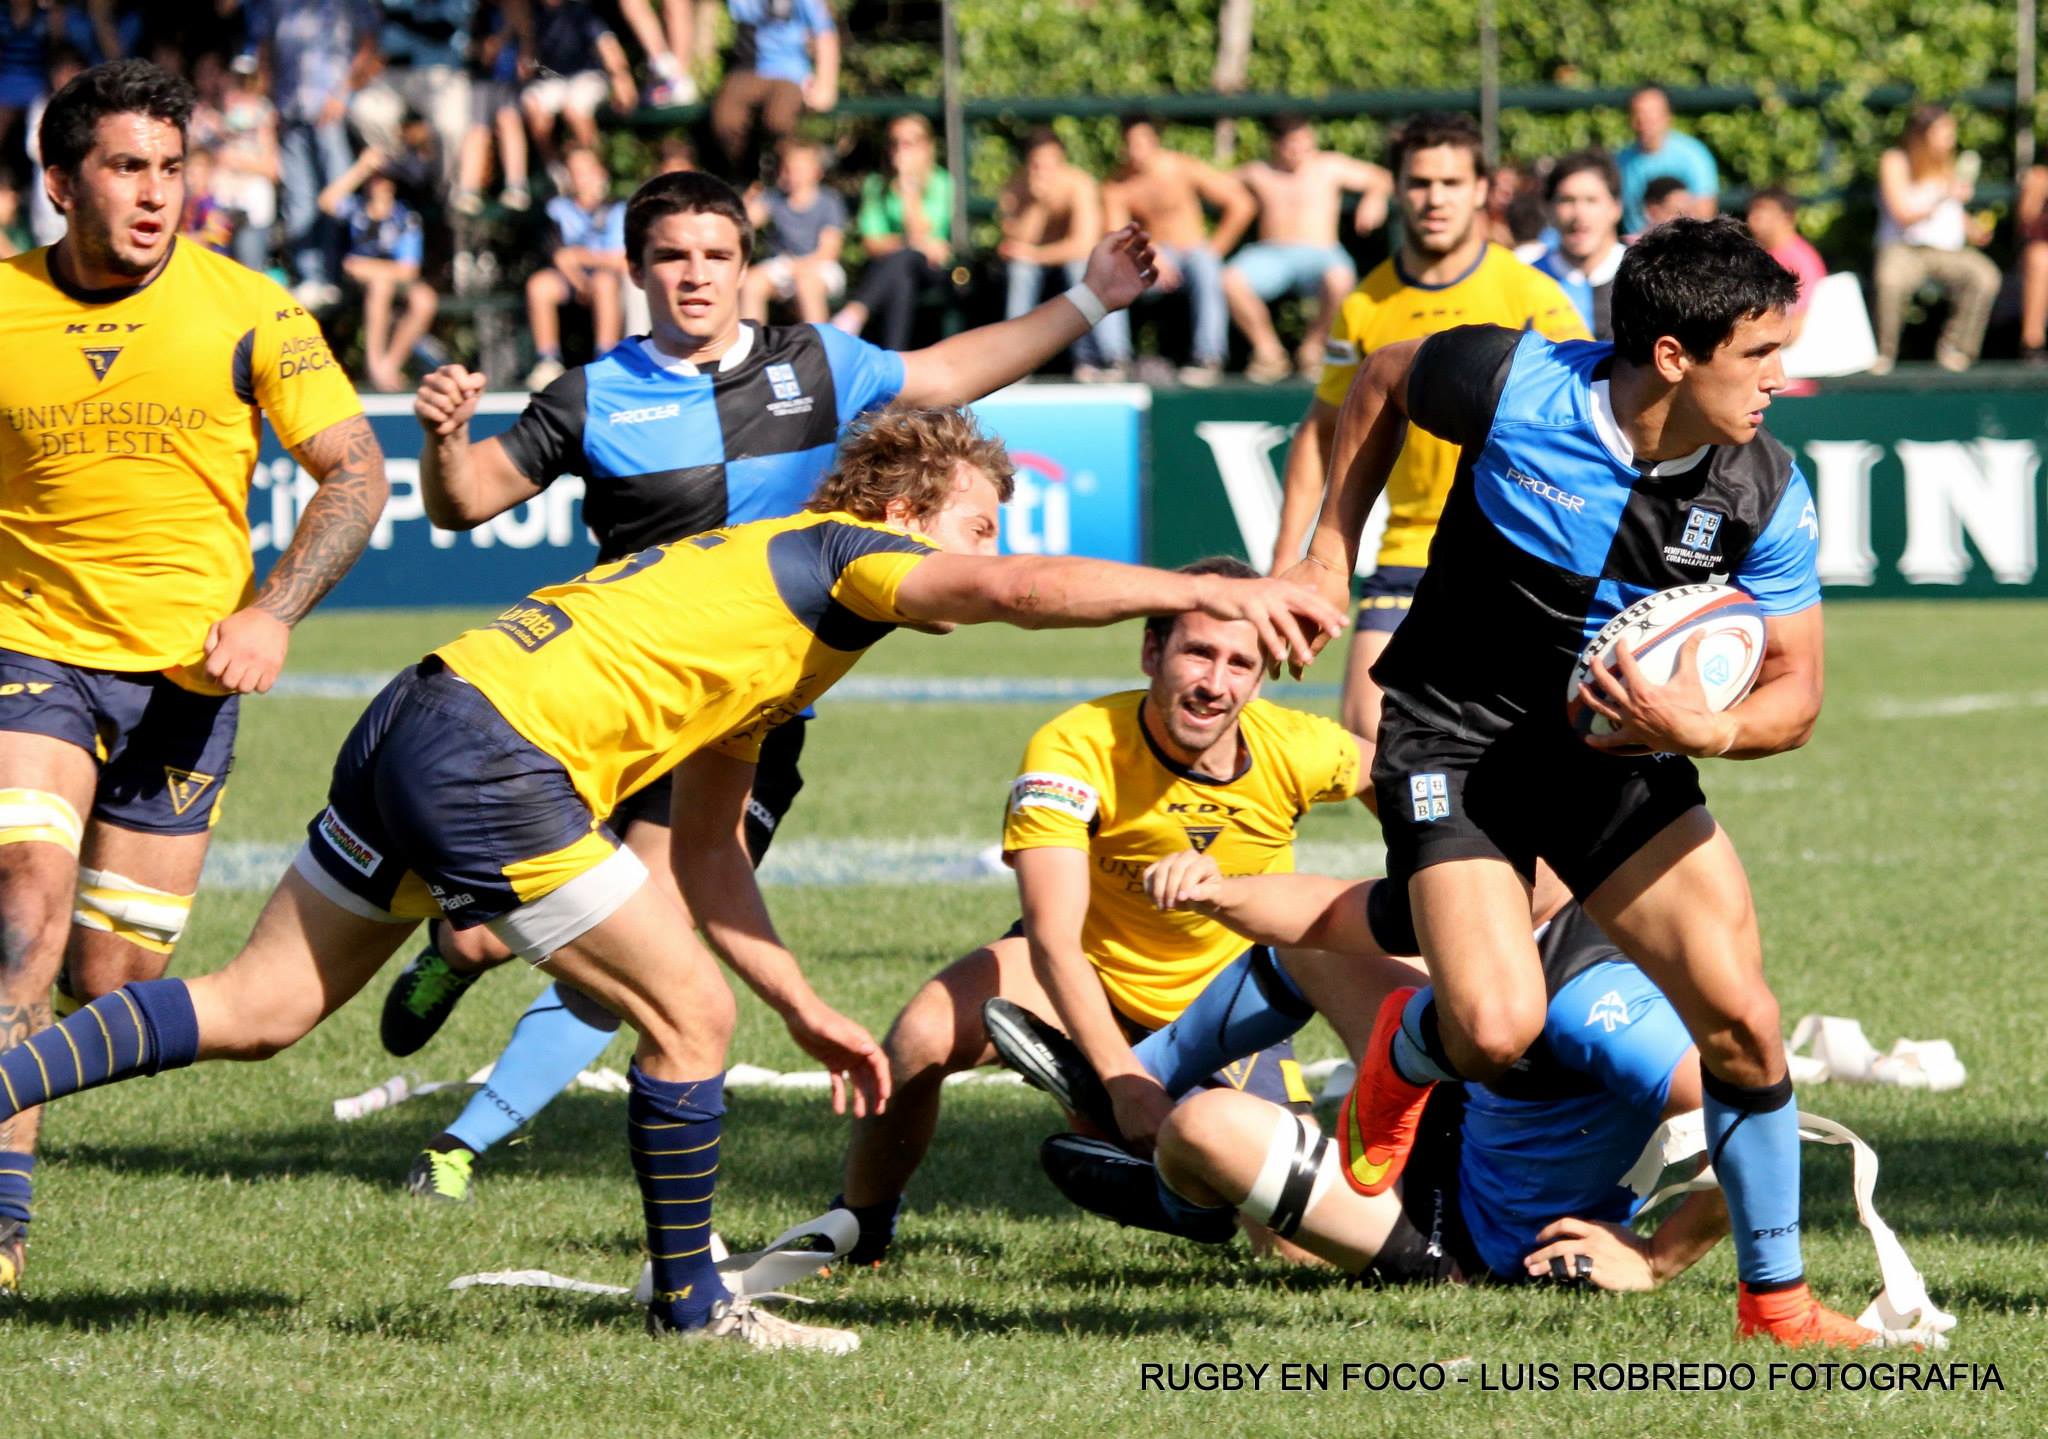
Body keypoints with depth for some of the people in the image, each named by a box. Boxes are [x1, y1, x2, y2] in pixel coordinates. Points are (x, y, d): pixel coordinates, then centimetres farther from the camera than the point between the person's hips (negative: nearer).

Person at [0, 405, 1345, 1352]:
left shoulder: (763, 583, 27)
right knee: (688, 1015, 0)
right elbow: (1018, 588, -21)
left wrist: (810, 1010, 29)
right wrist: (1210, 589, -19)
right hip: (495, 759, -9)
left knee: (255, 1010, 10)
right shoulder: (841, 556, 0)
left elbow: (707, 858, 30)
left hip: (414, 726, 9)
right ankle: (692, 1306, 12)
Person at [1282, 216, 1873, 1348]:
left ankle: (1777, 1302, 11)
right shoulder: (1516, 389, -21)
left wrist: (1707, 731, -27)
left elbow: (1794, 692, -6)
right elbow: (1381, 383, 3)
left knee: (1741, 1017, -8)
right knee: (1498, 1029, -22)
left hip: (1619, 752, 3)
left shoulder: (1766, 493, -13)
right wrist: (1332, 550, 4)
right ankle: (1404, 1055, 18)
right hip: (1456, 735, -3)